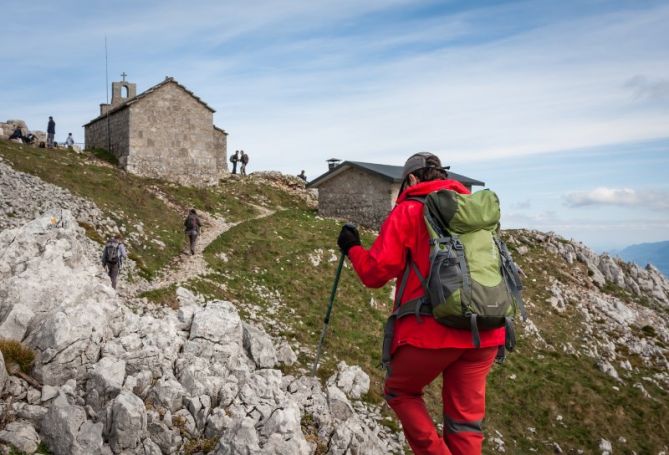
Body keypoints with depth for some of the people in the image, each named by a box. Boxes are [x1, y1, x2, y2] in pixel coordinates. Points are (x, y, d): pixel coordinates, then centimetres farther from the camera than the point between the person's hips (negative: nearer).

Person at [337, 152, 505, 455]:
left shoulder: (409, 210, 0)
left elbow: (376, 272, -4)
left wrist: (352, 248, 14)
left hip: (432, 330, -5)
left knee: (399, 393, 20)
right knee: (466, 418, 14)